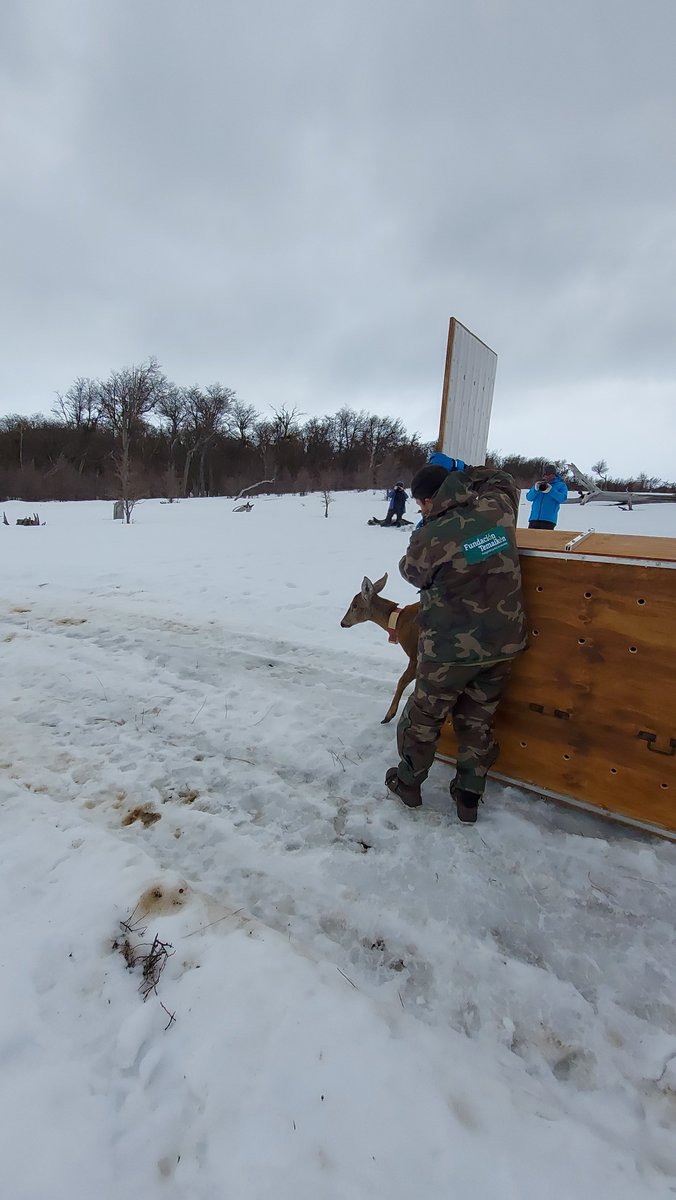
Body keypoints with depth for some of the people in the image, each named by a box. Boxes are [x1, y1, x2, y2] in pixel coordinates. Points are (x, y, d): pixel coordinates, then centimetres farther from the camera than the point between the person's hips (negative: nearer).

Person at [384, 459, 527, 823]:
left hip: (452, 648, -5)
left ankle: (408, 782, 36)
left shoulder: (430, 538, -22)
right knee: (478, 721, 20)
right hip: (504, 643, 6)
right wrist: (459, 473, 18)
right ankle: (469, 797, 34)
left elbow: (413, 573, -1)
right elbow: (501, 479, 18)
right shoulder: (499, 508, -6)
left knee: (424, 717, 17)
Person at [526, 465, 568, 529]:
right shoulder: (538, 483, 19)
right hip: (534, 518, 3)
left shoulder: (561, 485, 11)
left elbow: (561, 498, -9)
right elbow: (529, 497, 5)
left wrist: (550, 490, -20)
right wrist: (536, 489, -14)